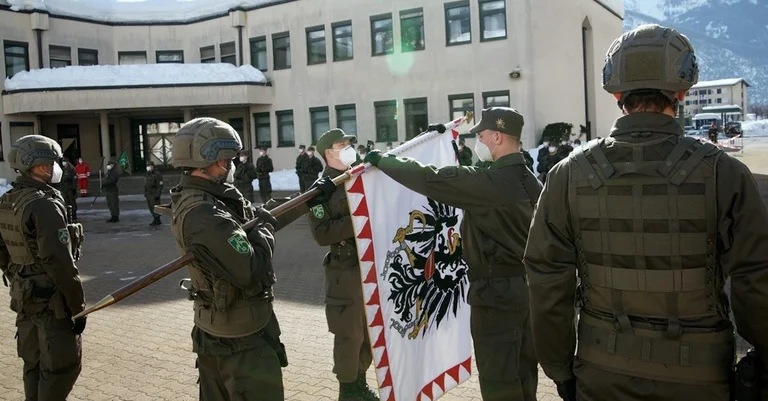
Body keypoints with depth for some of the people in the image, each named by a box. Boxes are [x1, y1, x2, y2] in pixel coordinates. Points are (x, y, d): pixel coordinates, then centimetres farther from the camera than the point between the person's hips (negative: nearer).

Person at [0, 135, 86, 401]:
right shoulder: (45, 205, -21)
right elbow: (59, 262, -23)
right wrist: (78, 306, -17)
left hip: (24, 297, 9)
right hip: (52, 299, -9)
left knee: (34, 364, 20)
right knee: (61, 366, 3)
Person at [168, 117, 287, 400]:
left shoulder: (191, 200, 4)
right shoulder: (205, 215, -28)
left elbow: (236, 229, 10)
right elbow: (251, 272, -28)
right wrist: (265, 226, -14)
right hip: (241, 338, -10)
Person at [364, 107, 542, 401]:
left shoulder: (488, 182, -20)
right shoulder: (531, 182, 7)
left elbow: (428, 179, -17)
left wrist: (380, 160, -6)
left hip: (497, 290, -9)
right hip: (528, 285, 9)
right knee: (524, 370, 19)